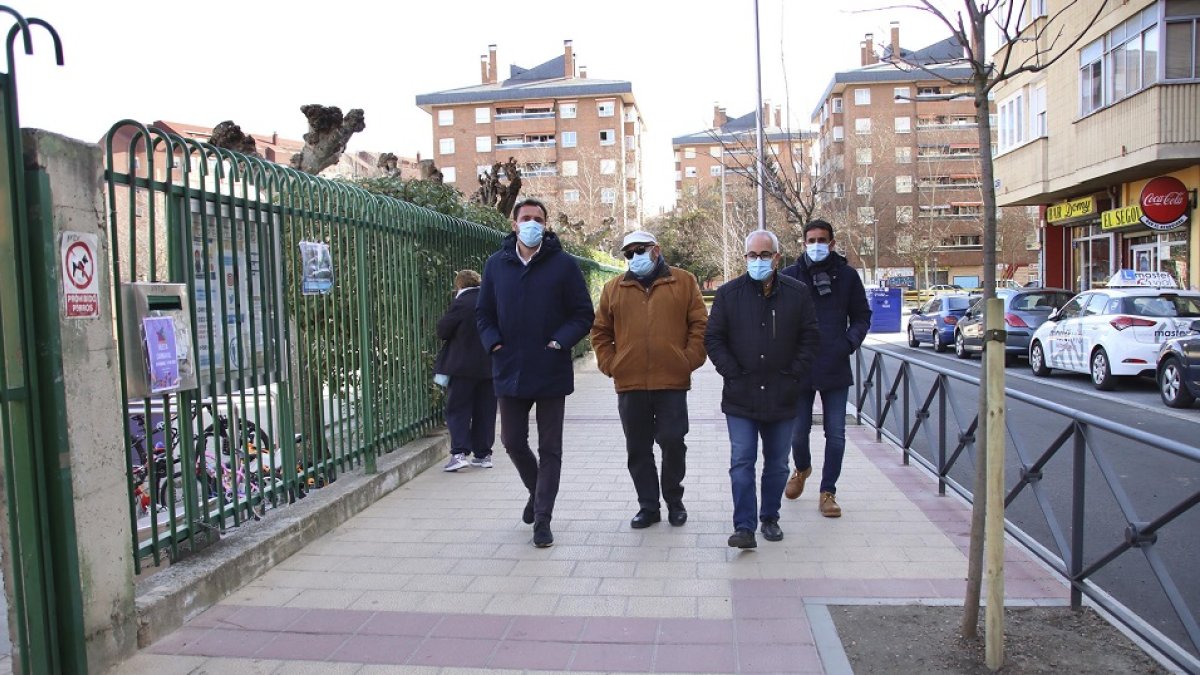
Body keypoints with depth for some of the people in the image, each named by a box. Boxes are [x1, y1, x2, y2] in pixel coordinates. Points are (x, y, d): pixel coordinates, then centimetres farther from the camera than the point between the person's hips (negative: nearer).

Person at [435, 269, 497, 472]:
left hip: (463, 366, -5)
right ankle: (483, 454, 15)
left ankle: (459, 453, -7)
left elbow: (442, 331, -9)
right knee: (485, 411, 11)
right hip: (490, 366, 5)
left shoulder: (460, 303, -12)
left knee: (457, 410, 1)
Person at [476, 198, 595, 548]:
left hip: (552, 372, -3)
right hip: (510, 371, 3)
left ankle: (542, 519, 14)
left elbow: (583, 314, -2)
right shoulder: (496, 264, 5)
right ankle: (537, 491, 39)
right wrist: (494, 344, -6)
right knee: (513, 442, 11)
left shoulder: (564, 264, -3)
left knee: (550, 449, 4)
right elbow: (484, 314, 11)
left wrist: (560, 342, -17)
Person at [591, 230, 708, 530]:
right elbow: (600, 332, 14)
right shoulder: (614, 288, 10)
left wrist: (689, 361, -5)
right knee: (638, 451, 8)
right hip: (629, 384, 2)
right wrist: (610, 365, 3)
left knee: (673, 444, 2)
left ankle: (674, 502, 22)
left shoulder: (683, 281, 5)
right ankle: (648, 506, 21)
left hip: (672, 382, -2)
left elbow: (699, 325, 3)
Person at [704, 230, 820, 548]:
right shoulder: (728, 293, 1)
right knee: (742, 463, -4)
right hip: (740, 397, -1)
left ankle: (770, 518, 28)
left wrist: (794, 375, -3)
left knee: (777, 464, 12)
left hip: (782, 397, 2)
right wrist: (732, 374, -7)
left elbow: (809, 337, 6)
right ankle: (744, 528, -1)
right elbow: (712, 339, 1)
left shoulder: (798, 293, 3)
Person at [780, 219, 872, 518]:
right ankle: (802, 468, 41)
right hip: (799, 369, 0)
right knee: (798, 432, 9)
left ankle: (828, 492, 18)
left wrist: (850, 342, -5)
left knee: (836, 434, 4)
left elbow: (862, 316, 10)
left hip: (836, 369, 1)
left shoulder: (847, 275, 3)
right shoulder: (789, 276, -1)